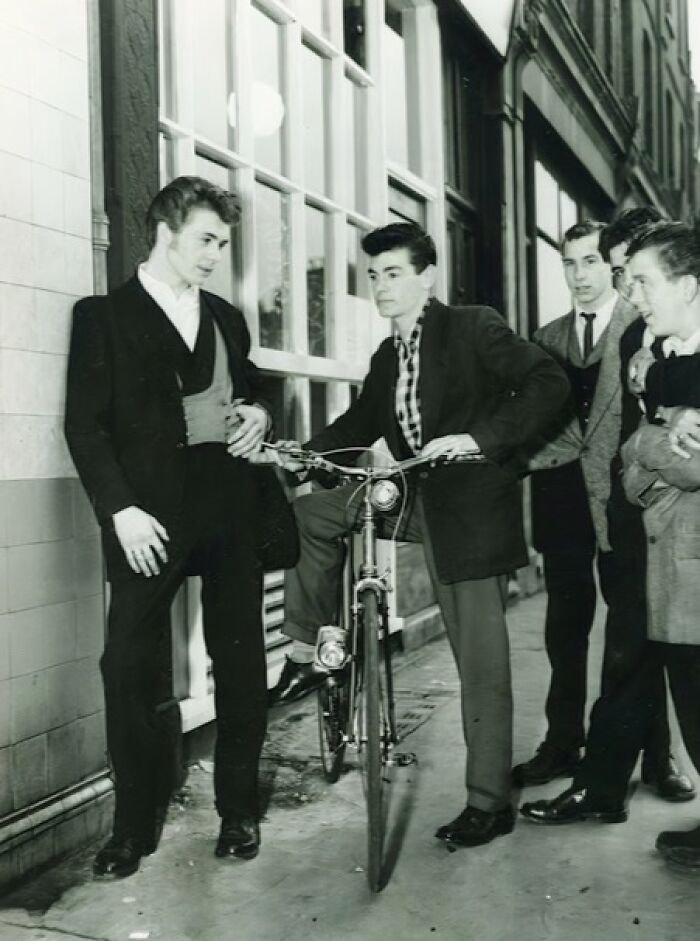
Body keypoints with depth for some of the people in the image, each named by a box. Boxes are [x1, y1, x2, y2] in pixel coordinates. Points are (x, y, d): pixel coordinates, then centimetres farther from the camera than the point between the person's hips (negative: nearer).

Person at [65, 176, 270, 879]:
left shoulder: (226, 318, 17)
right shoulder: (103, 315, 2)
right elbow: (85, 424, -4)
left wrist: (258, 413, 4)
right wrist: (121, 509, -14)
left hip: (229, 505, 5)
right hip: (149, 514, -4)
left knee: (240, 660, 7)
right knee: (128, 664, -5)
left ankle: (238, 810, 21)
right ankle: (134, 823, 11)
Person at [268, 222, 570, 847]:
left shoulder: (474, 329, -9)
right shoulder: (387, 359, 13)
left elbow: (549, 383, -17)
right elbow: (359, 426, 15)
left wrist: (480, 437, -27)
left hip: (471, 502, -7)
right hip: (417, 498, 7)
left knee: (482, 661, -2)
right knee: (312, 510, -7)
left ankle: (490, 802, 11)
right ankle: (316, 650, 6)